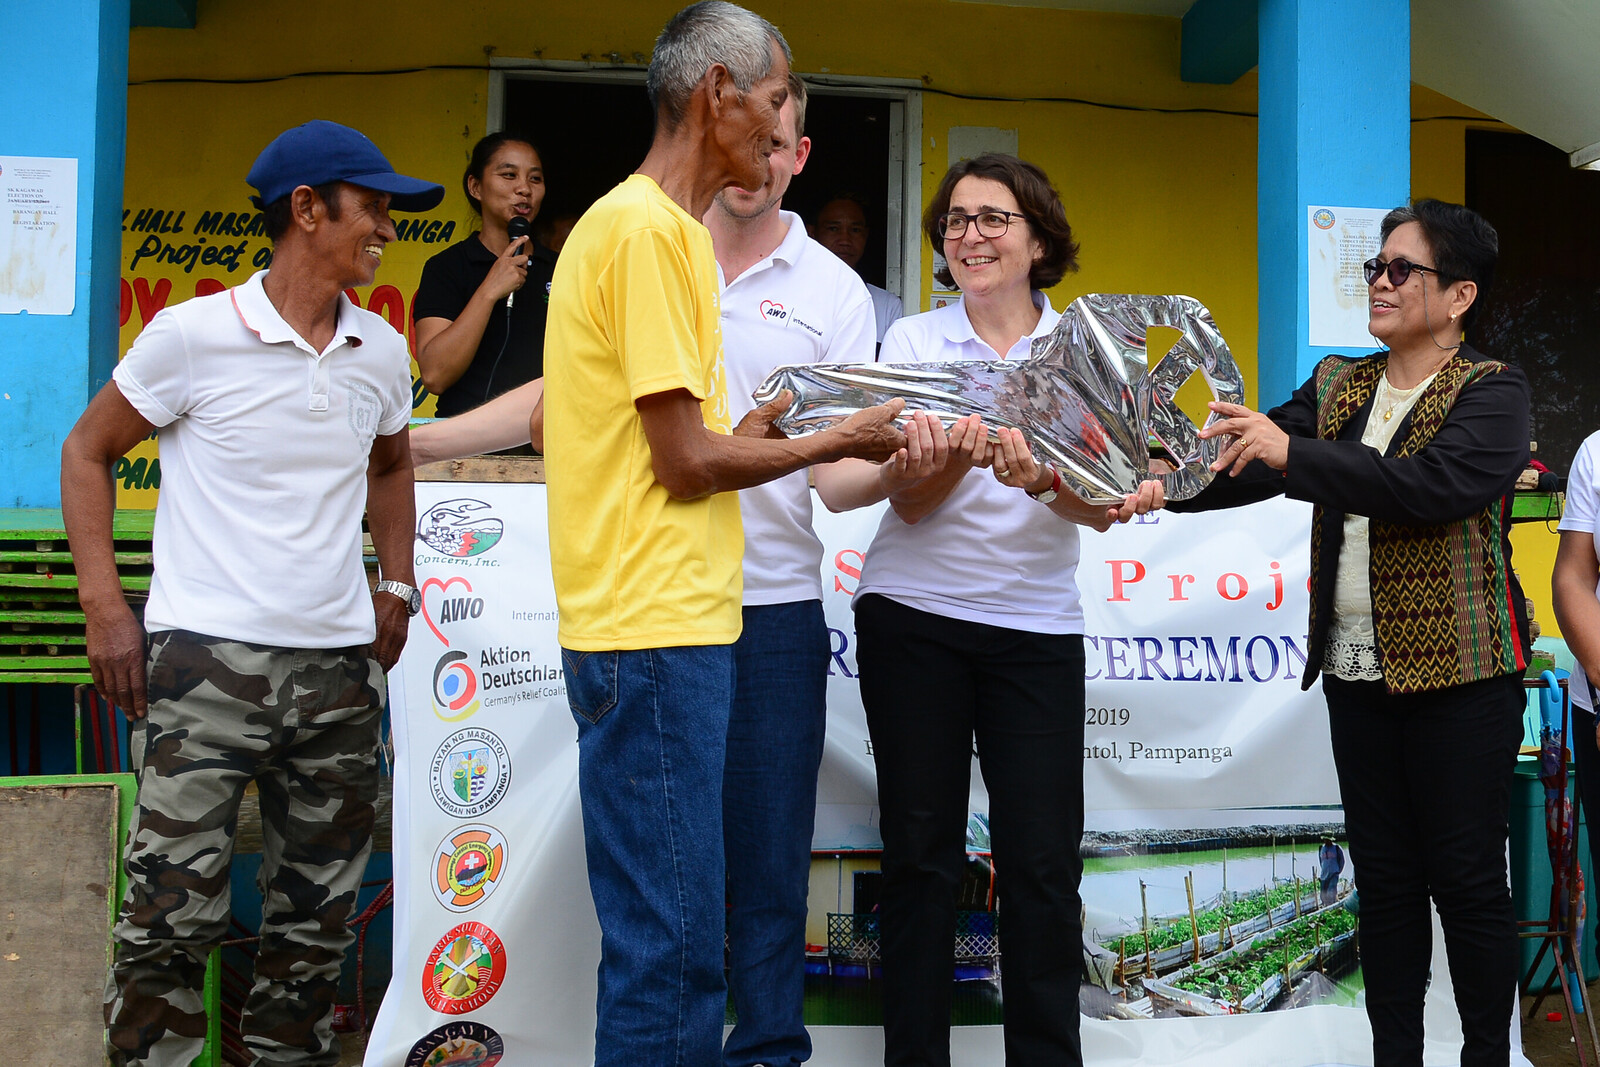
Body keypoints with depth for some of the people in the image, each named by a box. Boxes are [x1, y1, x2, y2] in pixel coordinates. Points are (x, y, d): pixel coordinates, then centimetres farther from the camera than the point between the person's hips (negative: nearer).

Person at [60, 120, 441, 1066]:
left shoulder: (382, 353, 9)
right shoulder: (195, 335, -5)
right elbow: (88, 452, 4)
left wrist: (396, 586, 17)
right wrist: (105, 608, -4)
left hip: (341, 666, 5)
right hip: (210, 663, -5)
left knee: (319, 917, 10)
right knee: (176, 909, -7)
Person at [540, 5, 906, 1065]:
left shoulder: (639, 221, 17)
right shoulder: (653, 229, -12)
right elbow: (688, 463, -15)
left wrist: (738, 432, 12)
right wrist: (831, 444, -1)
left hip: (668, 625, 10)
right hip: (657, 628, -10)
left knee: (677, 935, 15)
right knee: (672, 944, -3)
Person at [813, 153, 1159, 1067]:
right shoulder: (912, 340, 4)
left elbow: (1098, 504, -9)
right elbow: (910, 501, -5)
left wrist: (1039, 478, -32)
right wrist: (955, 457, -27)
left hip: (1036, 624, 0)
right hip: (914, 614, 0)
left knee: (1043, 860, -2)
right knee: (921, 851, 5)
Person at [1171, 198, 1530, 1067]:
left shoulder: (1491, 392, -6)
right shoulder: (1337, 384, 12)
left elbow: (1433, 483, -24)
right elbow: (1247, 467, 2)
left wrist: (1291, 452, -30)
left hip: (1460, 677, -5)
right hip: (1356, 671, 5)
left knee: (1467, 880, 1)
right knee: (1383, 876, 12)